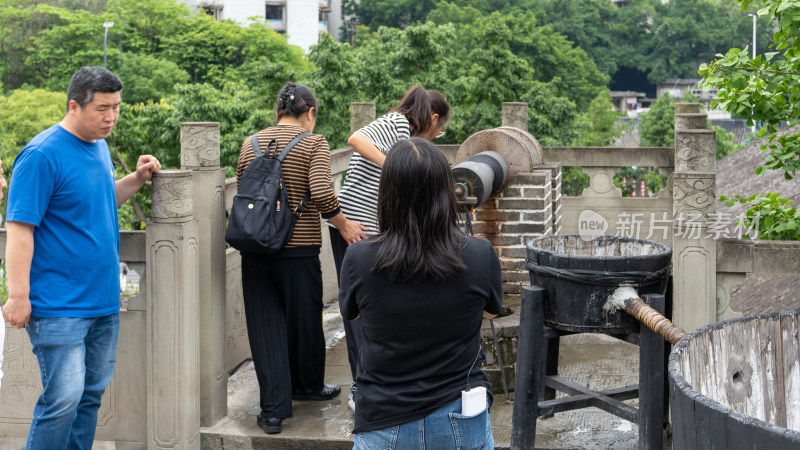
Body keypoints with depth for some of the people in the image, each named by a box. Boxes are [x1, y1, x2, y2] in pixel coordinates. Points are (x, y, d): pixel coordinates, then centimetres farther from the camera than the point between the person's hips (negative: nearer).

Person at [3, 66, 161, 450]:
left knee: (92, 393, 13)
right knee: (63, 398, -10)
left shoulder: (99, 146, 11)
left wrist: (136, 179, 9)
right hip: (59, 306, -8)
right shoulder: (42, 155, -15)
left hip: (103, 300, 8)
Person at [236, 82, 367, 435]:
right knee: (304, 320, 16)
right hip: (298, 248, -3)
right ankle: (308, 386, 37)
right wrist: (343, 225, -4)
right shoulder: (313, 144, -6)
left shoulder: (250, 144, 7)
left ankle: (273, 410, 3)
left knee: (266, 326, 6)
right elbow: (322, 194, -19)